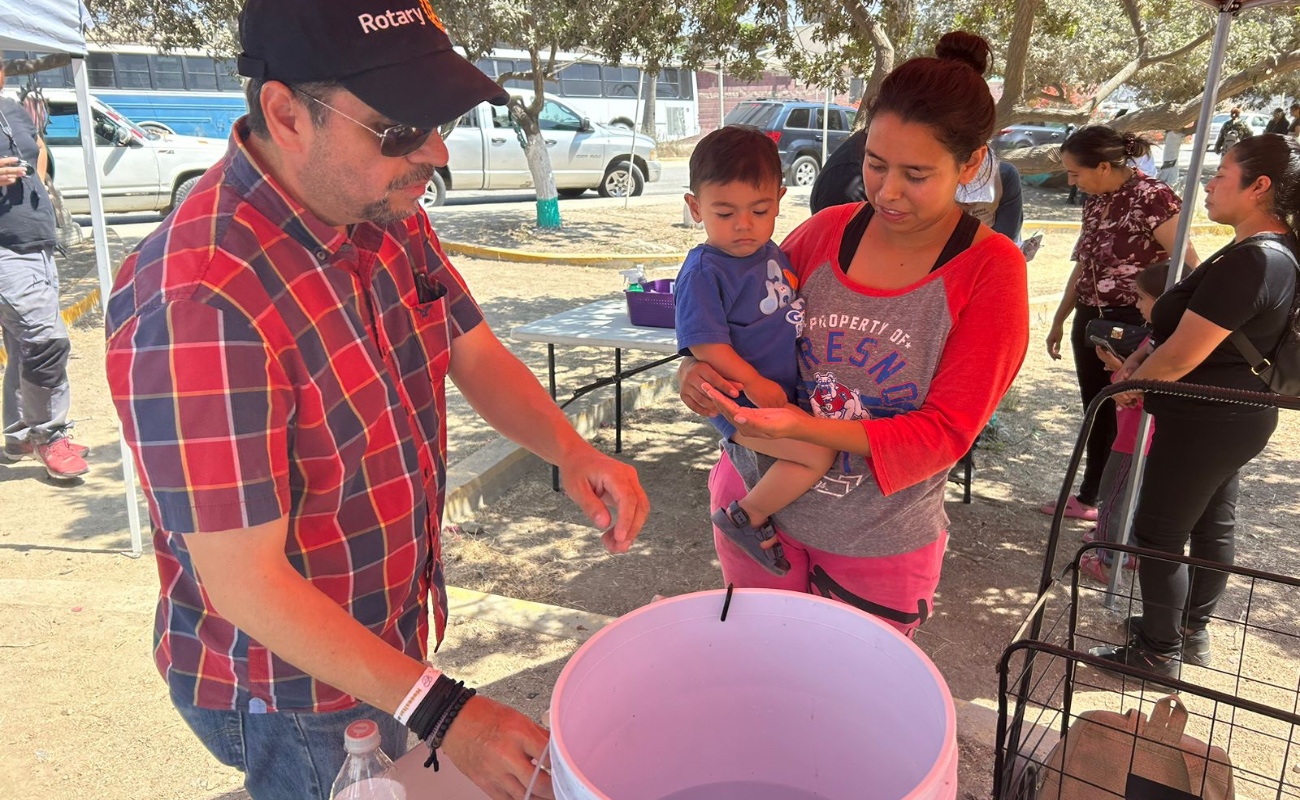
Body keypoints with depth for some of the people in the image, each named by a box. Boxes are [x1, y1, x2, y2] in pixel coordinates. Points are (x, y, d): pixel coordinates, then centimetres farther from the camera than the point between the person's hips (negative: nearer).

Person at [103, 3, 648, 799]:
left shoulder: (390, 214, -7)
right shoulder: (200, 301, -33)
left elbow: (474, 354, 1)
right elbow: (244, 583, -28)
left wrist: (569, 449, -18)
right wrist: (442, 713, -27)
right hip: (288, 693, -6)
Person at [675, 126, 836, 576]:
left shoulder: (771, 253, 9)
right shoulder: (703, 272, -17)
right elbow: (704, 343, -22)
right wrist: (754, 384, -24)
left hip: (781, 393, 9)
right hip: (741, 401, -9)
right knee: (818, 454, -19)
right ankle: (747, 516, -1)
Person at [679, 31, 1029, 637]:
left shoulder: (989, 270, -12)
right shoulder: (826, 231, -5)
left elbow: (946, 431, -16)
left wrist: (799, 426, -28)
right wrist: (697, 369, -16)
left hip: (876, 542, -2)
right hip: (756, 495, 3)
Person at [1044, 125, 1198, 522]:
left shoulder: (1153, 197, -16)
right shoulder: (1095, 200, 8)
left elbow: (1190, 268, -18)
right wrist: (1059, 320, 22)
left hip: (1134, 326, -7)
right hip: (1091, 321, 7)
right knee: (1097, 414, 17)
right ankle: (1090, 497, 31)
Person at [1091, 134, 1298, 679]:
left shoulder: (1250, 261, -27)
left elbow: (1182, 356, -25)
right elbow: (1203, 326, 15)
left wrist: (1131, 385, -7)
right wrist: (1147, 353, 2)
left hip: (1205, 423, -10)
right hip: (1241, 414, 10)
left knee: (1159, 535, 4)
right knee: (1213, 526, 21)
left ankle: (1160, 652, 19)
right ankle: (1193, 630, 38)